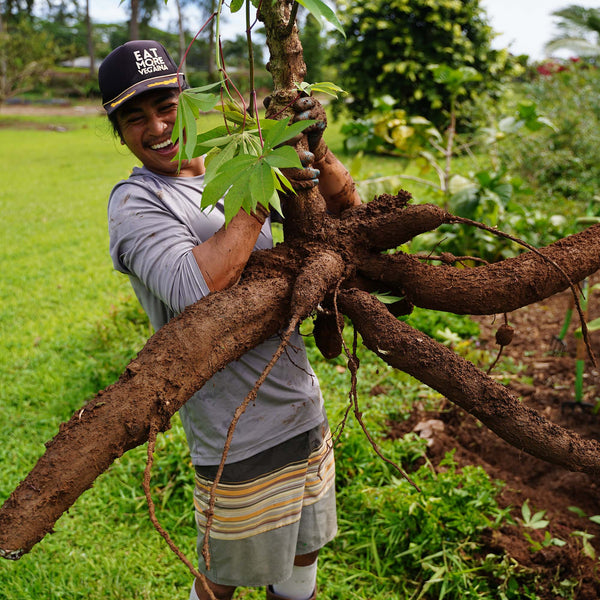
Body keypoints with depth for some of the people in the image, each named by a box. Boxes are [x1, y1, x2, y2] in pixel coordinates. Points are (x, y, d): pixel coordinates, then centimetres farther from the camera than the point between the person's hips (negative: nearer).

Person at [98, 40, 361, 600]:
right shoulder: (134, 201, -12)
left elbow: (344, 210, 7)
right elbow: (194, 292, -31)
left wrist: (316, 151, -12)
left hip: (305, 409, 6)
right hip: (239, 436, -6)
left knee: (301, 554, 25)